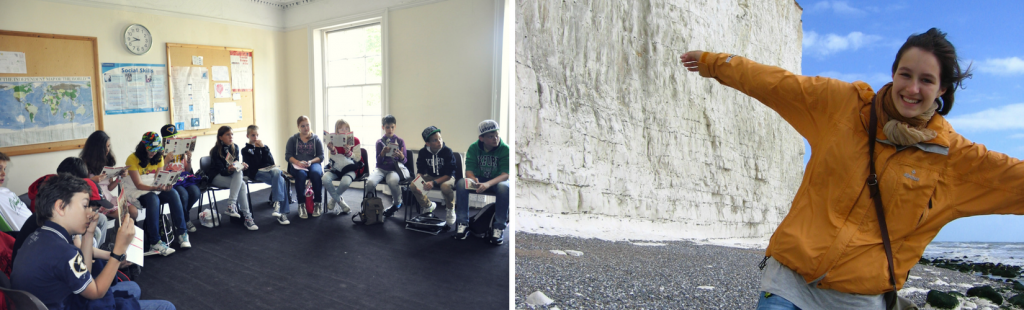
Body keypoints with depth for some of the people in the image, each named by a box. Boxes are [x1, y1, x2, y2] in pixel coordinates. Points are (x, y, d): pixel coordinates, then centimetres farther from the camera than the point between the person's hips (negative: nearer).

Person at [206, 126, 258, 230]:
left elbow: (237, 164, 5)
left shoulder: (235, 147, 3)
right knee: (241, 185, -32)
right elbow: (221, 171, -17)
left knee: (239, 173, -33)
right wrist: (229, 170, -39)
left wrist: (241, 166, -18)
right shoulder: (216, 151, -13)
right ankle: (247, 217, -37)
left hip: (231, 175, 5)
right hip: (216, 177, -5)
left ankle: (231, 205, -37)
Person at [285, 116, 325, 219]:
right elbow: (288, 155, 5)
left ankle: (317, 203, -26)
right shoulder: (293, 139, 15)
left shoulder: (316, 139, 15)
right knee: (301, 174, -37)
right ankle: (301, 205, -32)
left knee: (316, 174, -36)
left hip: (313, 164, 0)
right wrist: (298, 163, -14)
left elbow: (321, 156, 7)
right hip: (296, 165, 0)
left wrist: (310, 162, -12)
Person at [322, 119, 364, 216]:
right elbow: (334, 159, 7)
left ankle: (333, 199, -2)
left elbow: (357, 158, -5)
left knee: (345, 182, -38)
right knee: (325, 178, -30)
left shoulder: (355, 140, -1)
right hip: (336, 168, 3)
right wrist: (332, 150, -14)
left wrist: (348, 151, -24)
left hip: (350, 169, -3)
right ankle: (342, 205, -14)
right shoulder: (334, 140, 7)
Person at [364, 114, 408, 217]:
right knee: (370, 182, -31)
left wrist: (401, 157, -21)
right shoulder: (380, 142, 9)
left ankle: (397, 204, -7)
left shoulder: (400, 141, 8)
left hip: (394, 169, -1)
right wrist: (383, 153, -18)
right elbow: (378, 161, 3)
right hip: (381, 168, 1)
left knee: (392, 181, -37)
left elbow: (404, 161, 3)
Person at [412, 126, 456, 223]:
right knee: (413, 185, -21)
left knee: (445, 187, -38)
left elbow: (449, 174, -19)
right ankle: (429, 205, 8)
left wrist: (434, 182, -31)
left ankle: (451, 210, -7)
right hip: (430, 177, 4)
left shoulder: (447, 151, -18)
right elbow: (421, 171, -2)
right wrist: (423, 182, -25)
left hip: (446, 178, -4)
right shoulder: (423, 152, -8)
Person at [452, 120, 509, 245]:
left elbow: (505, 175, -23)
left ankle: (499, 227, -26)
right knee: (461, 184, -28)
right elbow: (469, 171, -10)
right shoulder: (473, 148, -8)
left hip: (497, 181, -2)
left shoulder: (505, 149, -16)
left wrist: (488, 184, -41)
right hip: (478, 180, 2)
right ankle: (463, 223, -20)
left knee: (504, 187, -37)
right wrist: (473, 179, -36)